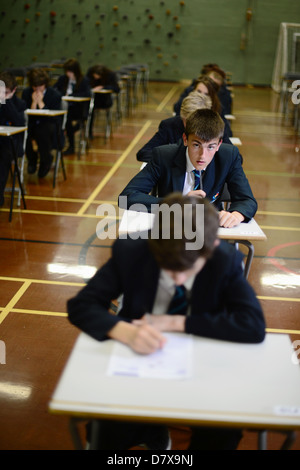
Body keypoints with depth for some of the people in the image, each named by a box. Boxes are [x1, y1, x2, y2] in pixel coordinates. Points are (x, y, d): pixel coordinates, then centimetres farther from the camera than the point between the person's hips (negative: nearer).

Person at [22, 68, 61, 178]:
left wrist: (40, 102, -19)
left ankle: (46, 160, -6)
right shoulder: (26, 93, 2)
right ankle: (31, 159, -1)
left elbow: (53, 118, -15)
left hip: (48, 125, -2)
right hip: (32, 125, 3)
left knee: (42, 132, -40)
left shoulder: (55, 95, -7)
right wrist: (34, 102, -17)